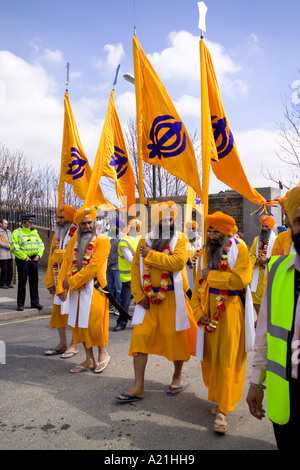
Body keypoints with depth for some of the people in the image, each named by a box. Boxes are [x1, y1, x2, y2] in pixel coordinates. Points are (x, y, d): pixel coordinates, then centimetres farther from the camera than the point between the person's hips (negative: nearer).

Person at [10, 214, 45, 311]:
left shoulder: (34, 232, 14)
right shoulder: (16, 232, -3)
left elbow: (41, 244, 14)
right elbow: (14, 247, -12)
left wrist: (39, 254, -2)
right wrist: (24, 257, -16)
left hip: (34, 259, 5)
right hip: (22, 260, -4)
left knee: (34, 282, 7)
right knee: (22, 282, 1)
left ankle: (35, 302, 16)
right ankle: (20, 304, 10)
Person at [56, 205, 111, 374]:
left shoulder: (102, 240, -9)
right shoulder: (74, 240, 11)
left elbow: (93, 267, -18)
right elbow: (66, 263, 7)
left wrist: (72, 281, -16)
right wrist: (61, 287, -1)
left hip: (94, 288, -6)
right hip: (76, 289, 6)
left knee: (94, 323, -3)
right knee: (79, 323, 10)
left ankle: (103, 352, 22)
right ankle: (89, 360, 22)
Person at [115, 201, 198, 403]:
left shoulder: (181, 239, -3)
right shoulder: (146, 240, 8)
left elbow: (178, 262, -22)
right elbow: (136, 268, 6)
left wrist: (151, 255, -17)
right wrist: (139, 294, -3)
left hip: (172, 298, -3)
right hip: (148, 299, 3)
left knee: (175, 338, 8)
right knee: (140, 337, 0)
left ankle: (177, 376, 34)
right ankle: (138, 387, 10)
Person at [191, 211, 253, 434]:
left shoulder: (240, 249, -5)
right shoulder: (206, 251, 10)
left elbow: (241, 279, -19)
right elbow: (198, 283, 9)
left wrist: (211, 275, -14)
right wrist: (199, 311, -1)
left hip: (230, 311, -5)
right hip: (209, 311, 5)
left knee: (227, 360, -2)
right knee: (209, 357, 10)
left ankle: (223, 410, 5)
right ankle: (218, 398, 28)